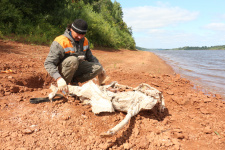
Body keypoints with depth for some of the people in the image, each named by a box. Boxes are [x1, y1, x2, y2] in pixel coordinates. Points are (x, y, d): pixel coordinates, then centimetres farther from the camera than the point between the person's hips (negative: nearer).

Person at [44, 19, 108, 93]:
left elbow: (90, 57, 16)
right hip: (63, 69, -6)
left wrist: (101, 68, 4)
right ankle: (62, 86, -19)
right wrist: (59, 79, -43)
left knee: (98, 68, -14)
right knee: (73, 60, -38)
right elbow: (48, 63, -27)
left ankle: (74, 81, -4)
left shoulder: (85, 41, 0)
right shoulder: (60, 42, -21)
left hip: (77, 68, 6)